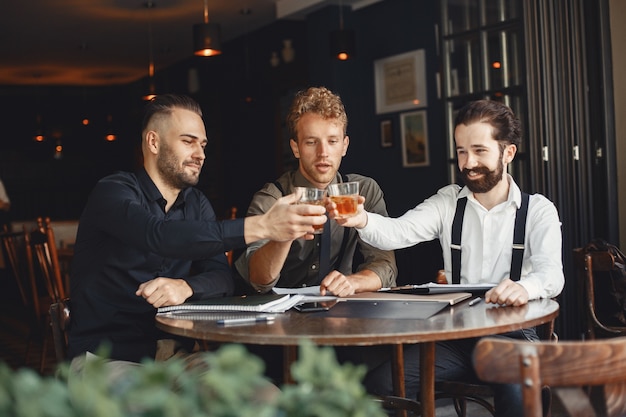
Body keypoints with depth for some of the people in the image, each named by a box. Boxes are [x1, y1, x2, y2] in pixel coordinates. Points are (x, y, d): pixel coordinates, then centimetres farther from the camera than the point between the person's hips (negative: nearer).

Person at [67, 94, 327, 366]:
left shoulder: (196, 203, 12)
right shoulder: (113, 192, -9)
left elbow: (222, 276, 3)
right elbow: (160, 236, -29)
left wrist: (186, 287, -22)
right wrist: (261, 226, -34)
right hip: (106, 358, -5)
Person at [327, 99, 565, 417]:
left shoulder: (538, 210, 2)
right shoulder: (448, 202, 8)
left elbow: (551, 274, -14)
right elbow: (399, 232, -9)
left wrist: (525, 286, -39)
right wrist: (362, 220, -32)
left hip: (512, 333, -2)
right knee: (381, 382, -19)